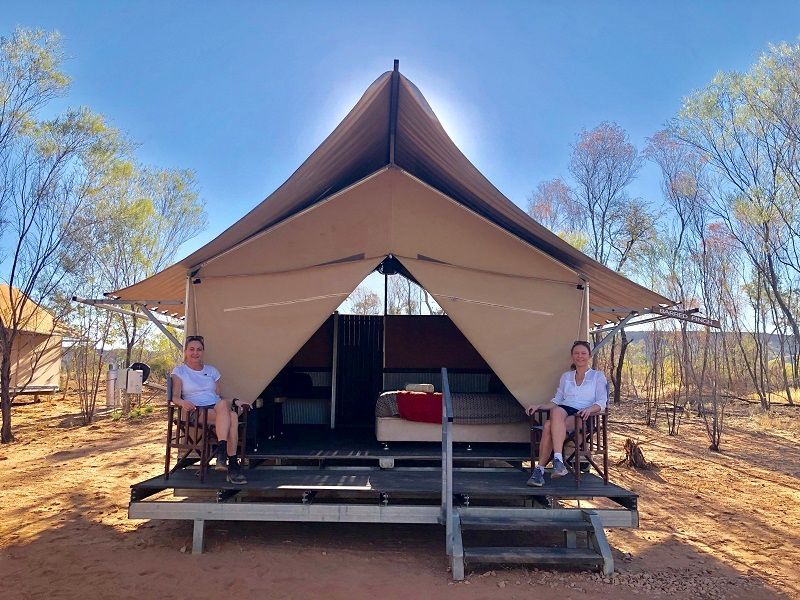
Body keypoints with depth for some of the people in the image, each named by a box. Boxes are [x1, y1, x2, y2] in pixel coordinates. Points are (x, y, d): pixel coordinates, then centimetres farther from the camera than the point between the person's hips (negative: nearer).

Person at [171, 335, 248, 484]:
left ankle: (222, 454, -46)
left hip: (218, 410, 4)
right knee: (231, 416, -36)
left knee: (223, 404, -38)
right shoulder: (179, 371, 14)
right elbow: (175, 396, 0)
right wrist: (182, 402, -24)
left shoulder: (211, 370, 25)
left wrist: (233, 401, 1)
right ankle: (232, 465, -43)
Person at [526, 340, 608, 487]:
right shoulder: (566, 376, 26)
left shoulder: (598, 376, 16)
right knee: (556, 411, -39)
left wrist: (590, 409, -19)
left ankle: (540, 469, -38)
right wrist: (539, 406, 5)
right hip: (563, 411, 3)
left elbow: (602, 402, 4)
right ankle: (558, 460, -45)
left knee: (549, 426, -35)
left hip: (582, 417, -3)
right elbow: (557, 400, 22)